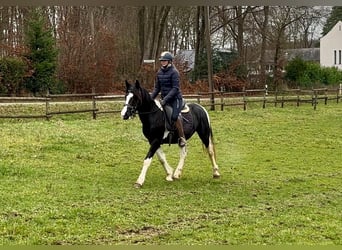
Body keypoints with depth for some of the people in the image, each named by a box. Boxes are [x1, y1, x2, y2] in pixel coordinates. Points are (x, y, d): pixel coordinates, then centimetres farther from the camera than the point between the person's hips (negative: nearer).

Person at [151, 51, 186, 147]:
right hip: (164, 99, 8)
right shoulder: (159, 72, 9)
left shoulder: (174, 72, -12)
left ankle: (182, 138, -15)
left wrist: (165, 99, -25)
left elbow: (175, 88, -18)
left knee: (174, 116, -23)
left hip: (175, 98, -8)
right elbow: (157, 88, 15)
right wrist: (151, 98, 1)